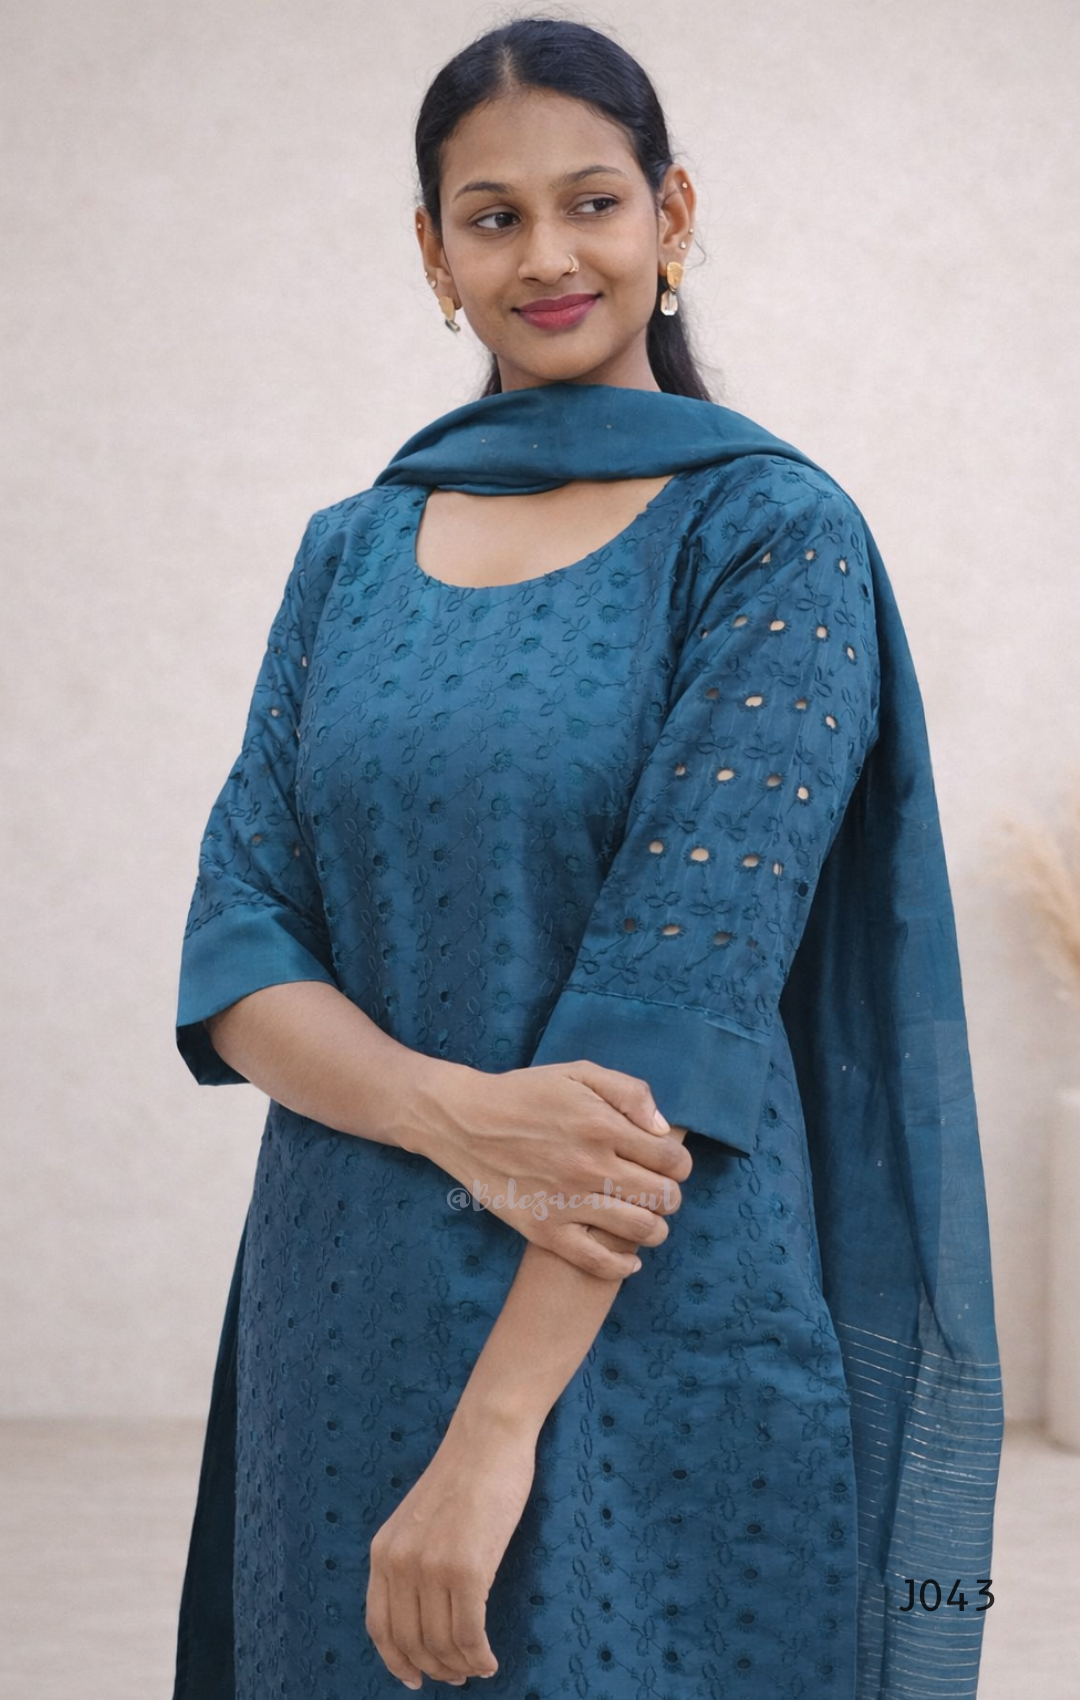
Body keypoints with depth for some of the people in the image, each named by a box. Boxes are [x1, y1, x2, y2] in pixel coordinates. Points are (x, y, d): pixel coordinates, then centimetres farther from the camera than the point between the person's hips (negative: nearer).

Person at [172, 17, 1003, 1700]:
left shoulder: (774, 539, -6)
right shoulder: (354, 550, 9)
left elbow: (683, 982, -16)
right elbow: (235, 945, 2)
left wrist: (495, 1430, -22)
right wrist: (455, 1111, -19)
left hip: (656, 1349, -4)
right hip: (350, 1324, 4)